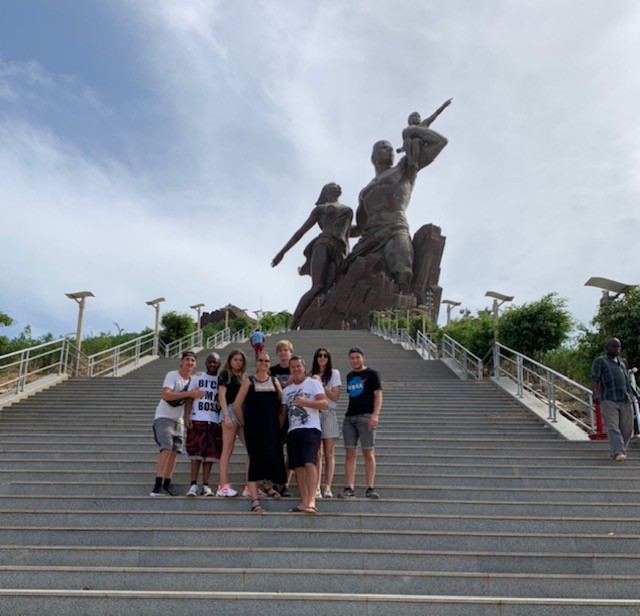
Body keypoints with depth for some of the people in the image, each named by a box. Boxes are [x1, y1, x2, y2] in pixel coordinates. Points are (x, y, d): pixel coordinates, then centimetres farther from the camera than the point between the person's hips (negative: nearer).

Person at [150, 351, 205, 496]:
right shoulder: (172, 375, -13)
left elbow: (193, 398, 19)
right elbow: (165, 395, -27)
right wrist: (188, 394, -30)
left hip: (178, 420, 7)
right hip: (164, 417, -7)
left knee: (174, 452, 5)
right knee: (166, 450, -18)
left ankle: (167, 485, 13)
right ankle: (157, 487, -18)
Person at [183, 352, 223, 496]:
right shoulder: (197, 378, 9)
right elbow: (189, 398, 4)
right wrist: (187, 417, -9)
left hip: (215, 422, 2)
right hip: (197, 420, -1)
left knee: (210, 454, 0)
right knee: (196, 453, -4)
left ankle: (205, 486, 5)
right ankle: (193, 485, -1)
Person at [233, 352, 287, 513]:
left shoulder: (274, 381, 10)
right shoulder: (249, 382, 2)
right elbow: (237, 405, 0)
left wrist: (279, 424, 4)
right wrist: (245, 424, 1)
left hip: (272, 428, 3)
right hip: (254, 429, -3)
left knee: (274, 457, 2)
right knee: (256, 460, -5)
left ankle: (269, 487, 31)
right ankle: (255, 500, -2)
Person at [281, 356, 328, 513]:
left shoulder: (313, 383, 4)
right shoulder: (286, 390, 21)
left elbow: (324, 404, -6)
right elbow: (283, 412, 22)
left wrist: (305, 402, -18)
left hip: (310, 429, -5)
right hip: (292, 431, 6)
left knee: (309, 463, -19)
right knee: (298, 467, 2)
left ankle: (311, 501, -22)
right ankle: (303, 502, 6)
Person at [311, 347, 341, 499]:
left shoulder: (334, 373, 6)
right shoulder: (311, 375, 12)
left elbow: (335, 397, -2)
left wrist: (321, 384, -9)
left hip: (329, 414, -1)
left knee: (329, 453, -1)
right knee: (317, 453, -4)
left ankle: (327, 487, 0)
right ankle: (317, 487, -5)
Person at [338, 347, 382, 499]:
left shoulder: (371, 374, 2)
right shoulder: (349, 376, 19)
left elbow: (378, 395, -5)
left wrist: (375, 415, -17)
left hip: (365, 417, -5)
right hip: (349, 418, 5)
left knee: (368, 453, -4)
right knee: (350, 454, 0)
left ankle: (370, 488, -1)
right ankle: (349, 488, 1)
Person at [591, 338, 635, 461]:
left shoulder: (621, 362, 26)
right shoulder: (599, 361, 7)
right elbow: (594, 379, -4)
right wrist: (596, 394, -18)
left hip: (626, 400, 6)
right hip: (609, 400, -6)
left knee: (627, 428, 2)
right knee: (613, 427, -11)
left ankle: (622, 450, 15)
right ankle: (617, 452, -15)